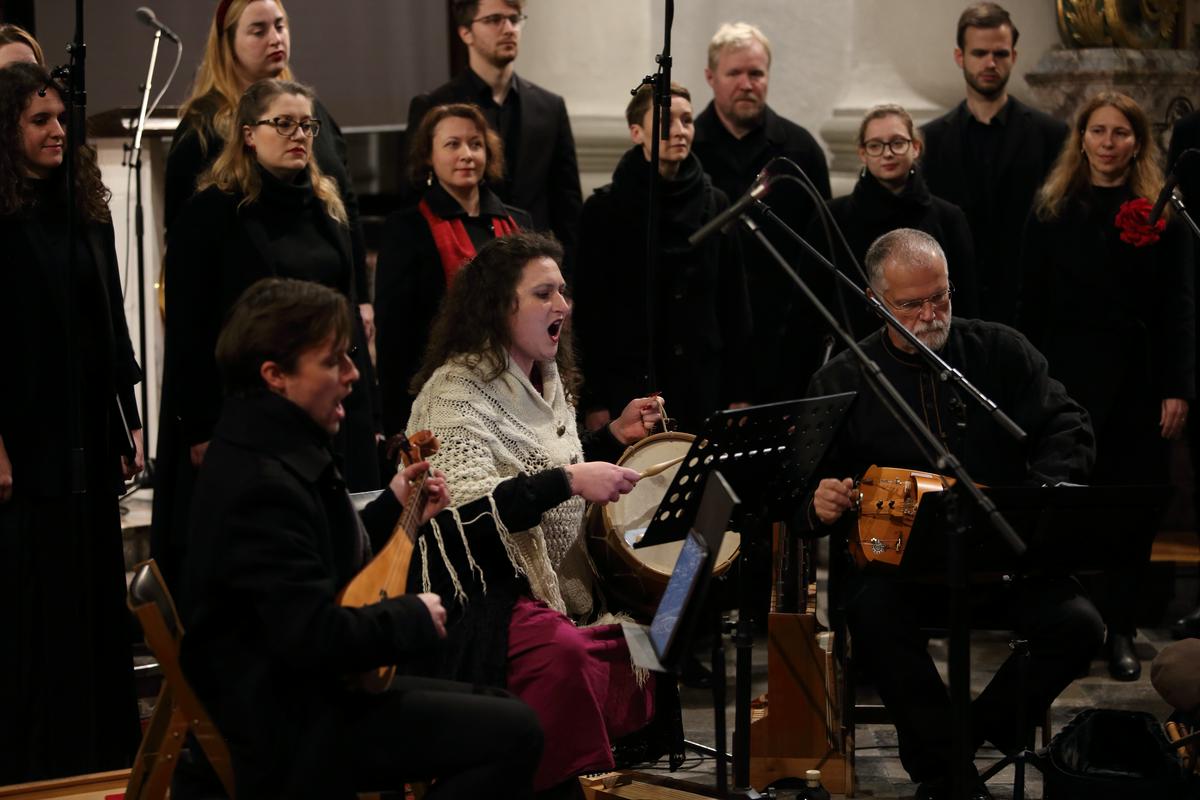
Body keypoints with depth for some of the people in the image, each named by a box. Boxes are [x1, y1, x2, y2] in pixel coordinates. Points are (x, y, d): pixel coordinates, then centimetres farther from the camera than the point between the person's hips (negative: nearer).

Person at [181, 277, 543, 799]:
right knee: (514, 731, -14)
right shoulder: (262, 482, -25)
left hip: (313, 689, 11)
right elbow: (314, 636, -30)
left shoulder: (272, 448, 8)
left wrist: (393, 510, 12)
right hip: (294, 724, -11)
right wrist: (414, 618, -16)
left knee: (495, 706, 17)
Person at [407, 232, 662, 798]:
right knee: (561, 653, -34)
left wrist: (613, 437, 14)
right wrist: (570, 480, -31)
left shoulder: (548, 383, 15)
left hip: (563, 581, 9)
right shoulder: (457, 389, -12)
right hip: (484, 596, -9)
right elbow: (467, 511, -24)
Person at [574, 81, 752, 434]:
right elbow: (588, 309, -2)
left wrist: (739, 393, 7)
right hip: (628, 385, -3)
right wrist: (593, 402, -8)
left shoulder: (714, 204, 10)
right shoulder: (605, 210, 0)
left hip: (703, 386, 3)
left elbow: (734, 301, 12)